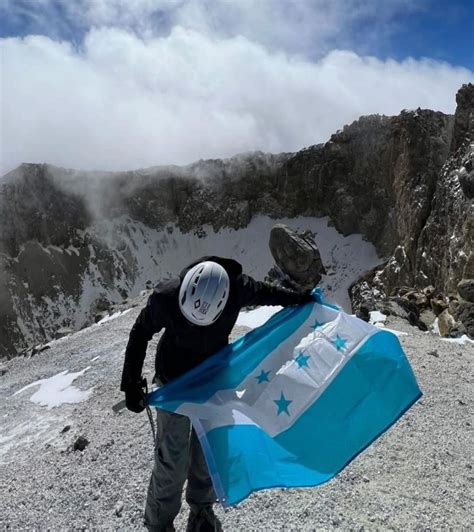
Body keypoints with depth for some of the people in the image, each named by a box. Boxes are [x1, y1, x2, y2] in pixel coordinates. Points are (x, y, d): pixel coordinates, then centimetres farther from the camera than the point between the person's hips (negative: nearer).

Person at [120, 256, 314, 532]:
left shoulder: (238, 287, -27)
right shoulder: (166, 297, -33)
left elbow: (265, 292, -2)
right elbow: (140, 335, -15)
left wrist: (301, 298, 9)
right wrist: (131, 385, -13)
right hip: (175, 381, -2)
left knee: (209, 449, 16)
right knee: (173, 459, 2)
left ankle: (202, 507, 44)